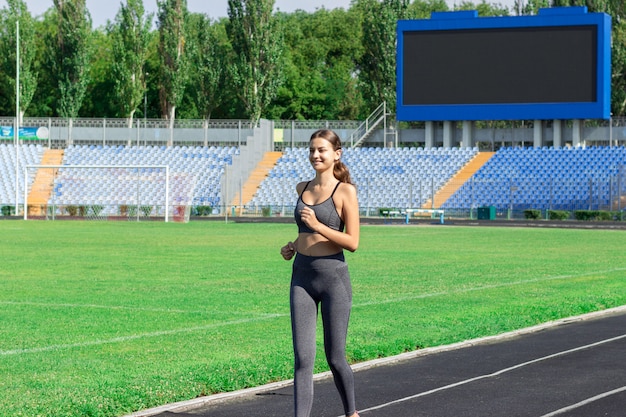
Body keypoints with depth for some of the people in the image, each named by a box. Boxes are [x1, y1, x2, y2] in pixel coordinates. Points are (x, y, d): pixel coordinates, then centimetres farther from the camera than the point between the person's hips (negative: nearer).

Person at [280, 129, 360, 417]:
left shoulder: (345, 191, -6)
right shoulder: (302, 189, 11)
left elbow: (352, 242, -11)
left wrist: (318, 225, -21)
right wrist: (293, 246, 8)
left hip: (333, 277, -4)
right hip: (301, 277, 5)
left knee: (335, 358, 5)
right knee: (303, 358, -4)